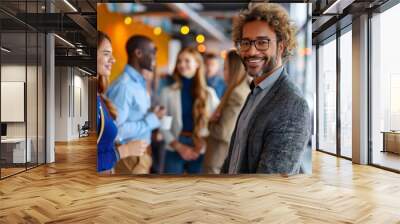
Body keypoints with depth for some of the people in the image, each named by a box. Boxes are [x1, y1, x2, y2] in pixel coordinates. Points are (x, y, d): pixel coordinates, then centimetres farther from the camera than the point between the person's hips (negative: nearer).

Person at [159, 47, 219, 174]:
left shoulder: (209, 93, 4)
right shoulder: (167, 92, 2)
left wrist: (203, 144, -6)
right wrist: (179, 146, -10)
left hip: (200, 151, 1)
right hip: (174, 150, 0)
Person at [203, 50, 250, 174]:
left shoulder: (237, 94, -20)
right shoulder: (246, 92, 8)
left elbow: (225, 132, -21)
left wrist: (210, 124, -3)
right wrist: (215, 120, -5)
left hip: (221, 163, -9)